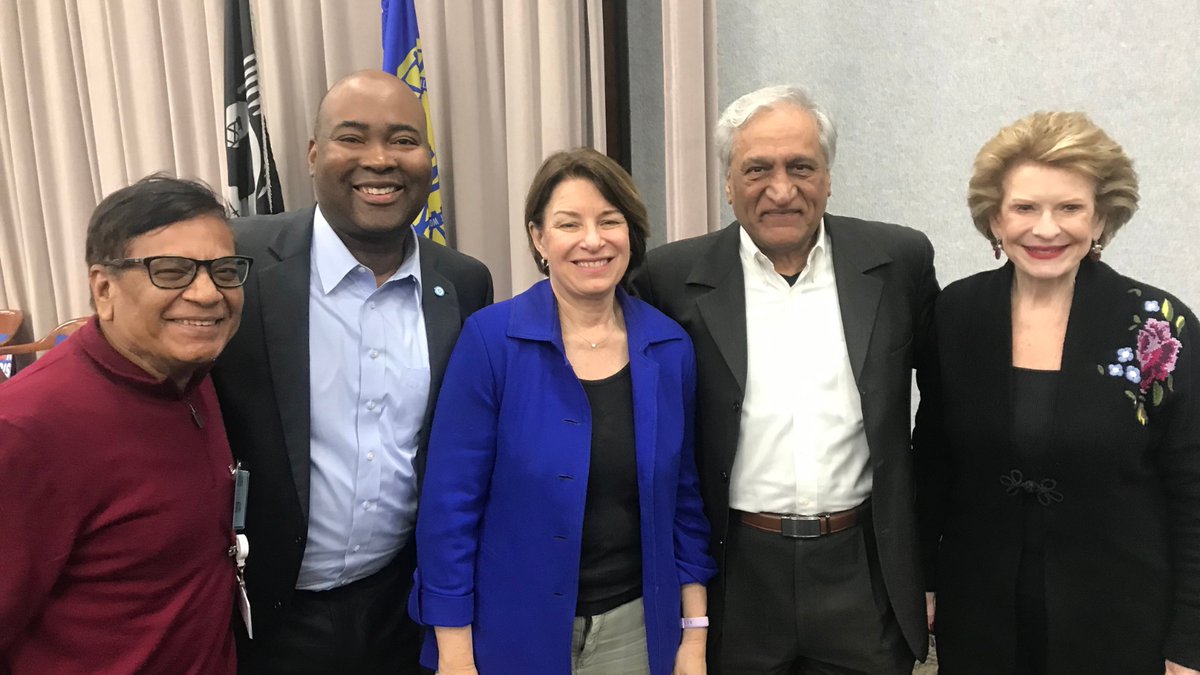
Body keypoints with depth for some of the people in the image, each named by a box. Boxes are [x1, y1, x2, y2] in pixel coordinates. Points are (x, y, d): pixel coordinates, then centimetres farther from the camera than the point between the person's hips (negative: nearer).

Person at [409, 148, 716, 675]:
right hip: (514, 631, -2)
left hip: (636, 626, 3)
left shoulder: (670, 347, -3)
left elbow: (684, 497, 4)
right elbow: (451, 501, -11)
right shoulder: (490, 339, -14)